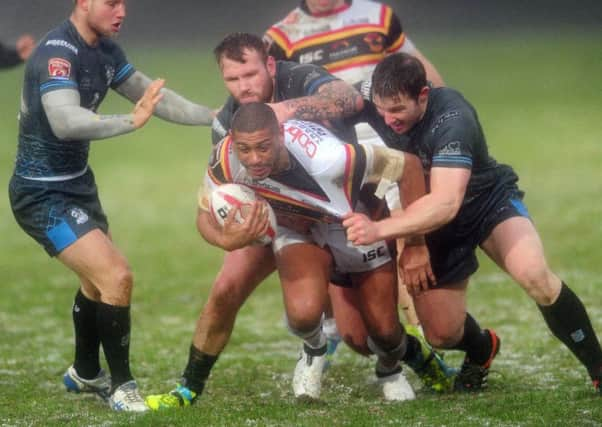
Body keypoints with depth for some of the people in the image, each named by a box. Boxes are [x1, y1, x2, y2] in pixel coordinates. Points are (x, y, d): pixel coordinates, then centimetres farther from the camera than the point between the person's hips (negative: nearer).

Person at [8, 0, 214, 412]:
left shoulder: (105, 51, 1)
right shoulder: (57, 53, -26)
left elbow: (153, 95, 13)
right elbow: (65, 122, -41)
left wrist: (214, 116, 8)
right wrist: (129, 122, -52)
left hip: (77, 184, 10)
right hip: (44, 195, -10)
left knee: (99, 279, 26)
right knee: (117, 277, -18)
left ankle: (85, 374, 47)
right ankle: (121, 387, -4)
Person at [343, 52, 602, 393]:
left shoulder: (451, 118, -35)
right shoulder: (376, 107, -19)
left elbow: (445, 204, -45)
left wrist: (379, 230, -53)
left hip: (489, 200, -4)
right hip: (434, 226, 5)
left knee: (534, 275, -31)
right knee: (442, 334, -2)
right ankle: (482, 350, 36)